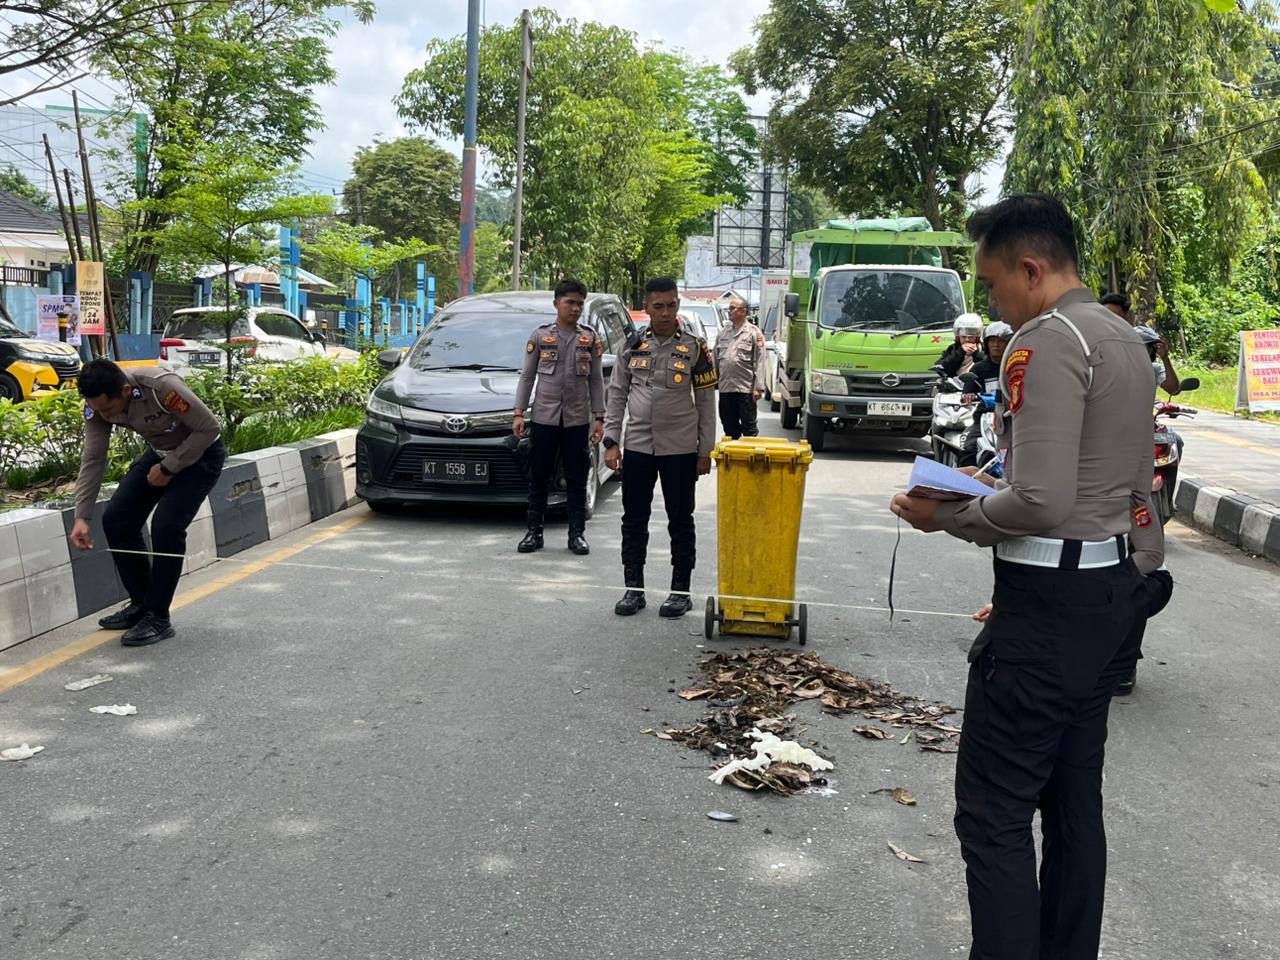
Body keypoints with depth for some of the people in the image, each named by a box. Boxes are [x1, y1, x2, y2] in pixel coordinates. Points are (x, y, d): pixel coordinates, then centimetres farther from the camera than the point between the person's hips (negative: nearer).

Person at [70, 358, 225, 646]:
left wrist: (168, 468, -21)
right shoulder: (97, 404, -17)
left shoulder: (162, 388, -36)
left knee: (166, 527, -21)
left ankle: (158, 618, -6)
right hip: (160, 453, 7)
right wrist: (81, 517, -18)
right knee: (116, 519, -1)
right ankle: (141, 603, 15)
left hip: (200, 452, -7)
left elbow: (210, 428, -26)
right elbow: (93, 460, -11)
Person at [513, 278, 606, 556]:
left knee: (576, 481, 4)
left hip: (577, 420, 0)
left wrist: (599, 418, 0)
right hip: (543, 418, 0)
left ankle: (577, 534, 11)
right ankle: (534, 532, 13)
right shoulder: (540, 336, 4)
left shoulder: (590, 338, 6)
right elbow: (527, 377, 6)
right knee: (538, 479, 5)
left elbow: (596, 381, 7)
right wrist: (518, 413, -1)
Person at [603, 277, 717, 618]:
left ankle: (680, 591, 16)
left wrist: (705, 451, -2)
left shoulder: (694, 348, -1)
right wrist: (611, 441, 0)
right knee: (634, 520, 7)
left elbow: (706, 402, 1)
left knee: (680, 521, 6)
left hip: (680, 449, -2)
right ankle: (634, 588, 18)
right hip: (636, 446, 2)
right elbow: (616, 395, 8)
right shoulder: (632, 347, 4)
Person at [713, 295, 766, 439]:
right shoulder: (723, 331, 13)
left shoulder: (754, 332, -2)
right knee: (729, 428, 12)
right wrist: (714, 379, 8)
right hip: (725, 388, 5)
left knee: (749, 428, 2)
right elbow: (716, 358, 15)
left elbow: (760, 362, -7)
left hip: (745, 388, -5)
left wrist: (758, 387, -12)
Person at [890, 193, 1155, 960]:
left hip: (1049, 602, -10)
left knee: (994, 814, -4)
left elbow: (1041, 504, -24)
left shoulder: (1046, 342, -16)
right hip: (1111, 587, 10)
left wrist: (946, 516, -9)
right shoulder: (1126, 339, 14)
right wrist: (992, 493, 15)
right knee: (1075, 804, 17)